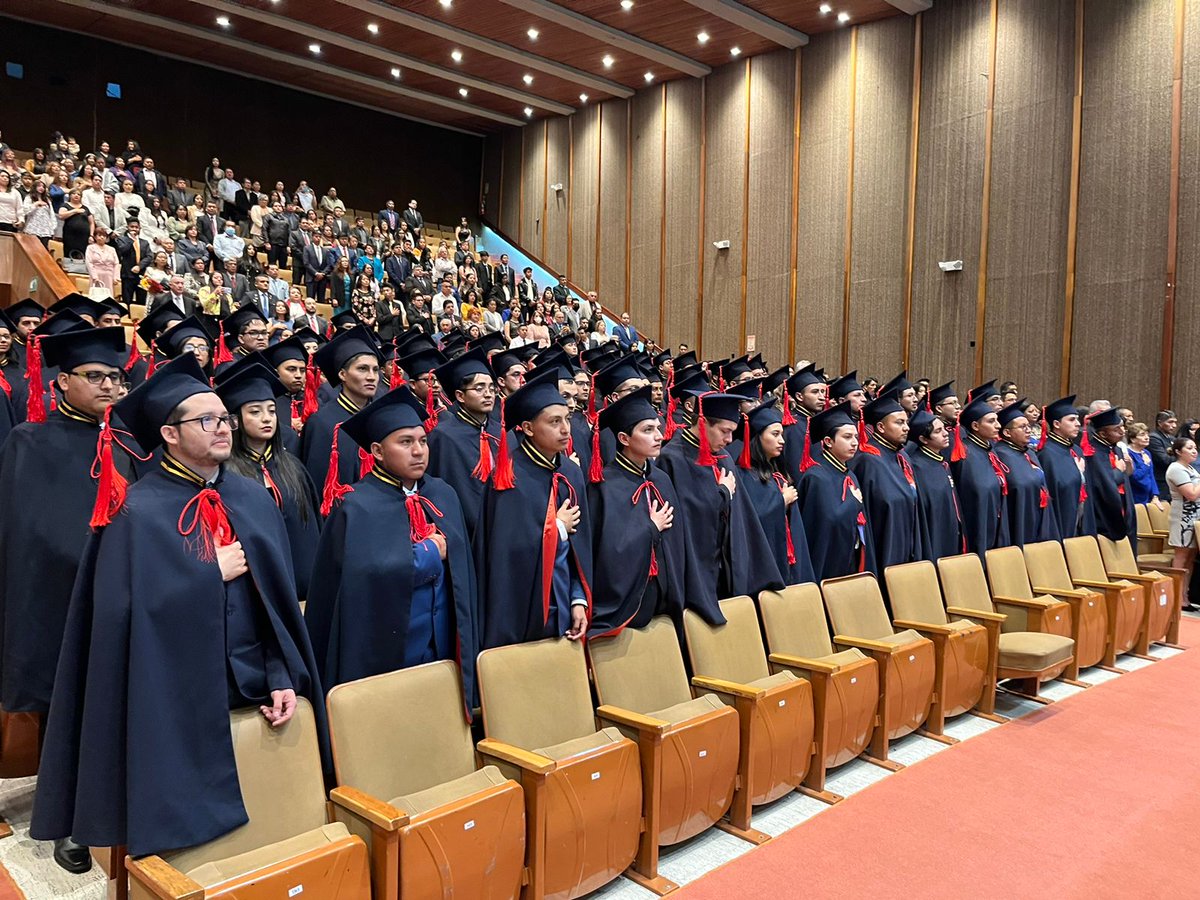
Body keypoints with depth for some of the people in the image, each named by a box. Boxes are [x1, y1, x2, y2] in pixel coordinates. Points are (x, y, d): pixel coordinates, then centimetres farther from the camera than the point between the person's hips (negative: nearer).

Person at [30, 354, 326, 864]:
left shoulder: (253, 499, 4)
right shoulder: (138, 512, -10)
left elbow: (280, 596, 3)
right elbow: (126, 607, -20)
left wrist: (283, 677, -6)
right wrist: (212, 574, -15)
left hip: (254, 687, 4)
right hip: (176, 701, -4)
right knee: (186, 829, 10)